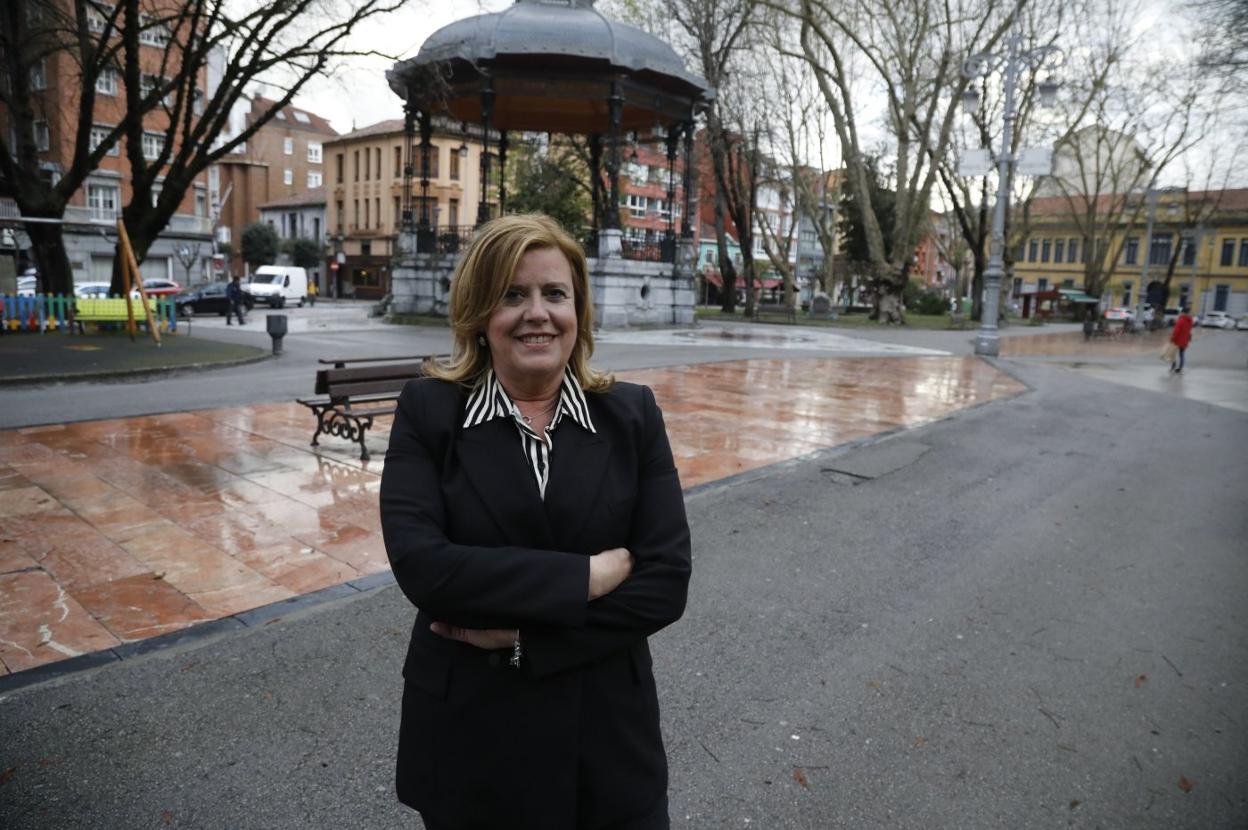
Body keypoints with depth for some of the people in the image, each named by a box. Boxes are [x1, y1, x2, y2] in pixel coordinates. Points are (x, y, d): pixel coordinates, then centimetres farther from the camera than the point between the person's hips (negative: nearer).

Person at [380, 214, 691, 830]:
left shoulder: (632, 415, -5)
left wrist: (522, 635, -17)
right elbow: (420, 565, -19)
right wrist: (586, 575, -19)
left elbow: (666, 583, -11)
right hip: (468, 739, 0)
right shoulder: (427, 411, -7)